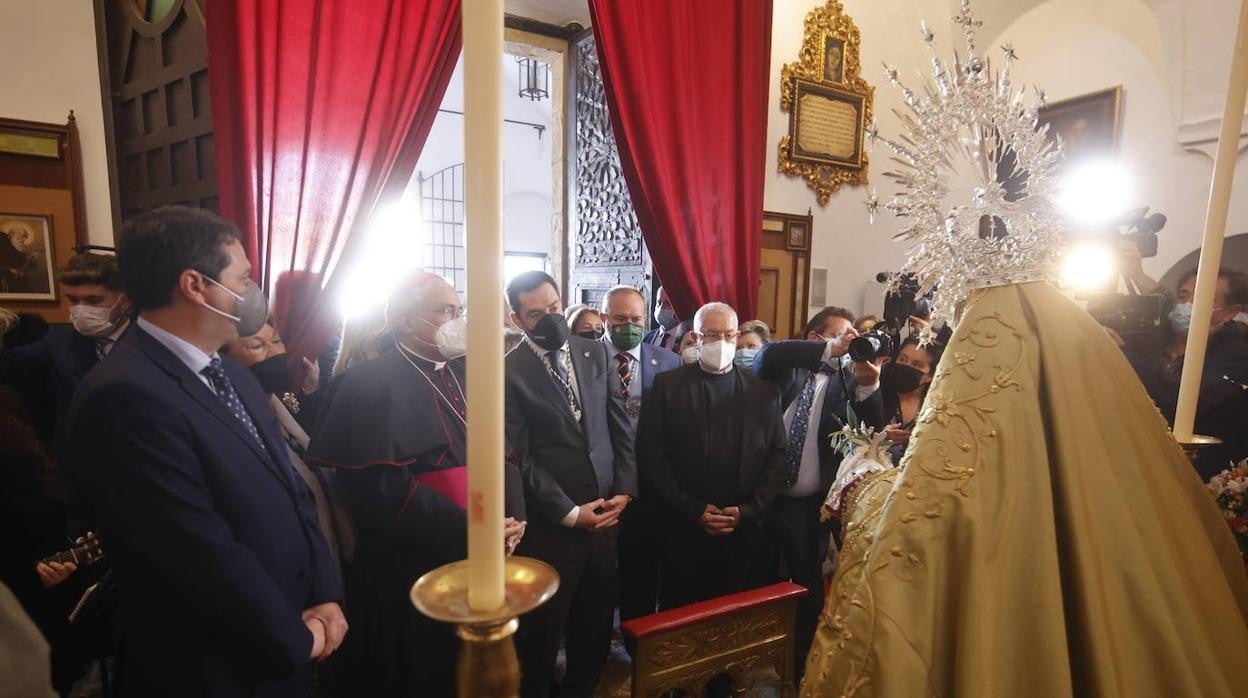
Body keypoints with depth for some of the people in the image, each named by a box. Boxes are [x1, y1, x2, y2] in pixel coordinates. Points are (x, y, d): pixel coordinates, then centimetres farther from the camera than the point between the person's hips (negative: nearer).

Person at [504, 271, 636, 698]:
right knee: (543, 627, 13)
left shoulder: (598, 353, 5)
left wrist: (624, 491, -1)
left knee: (597, 618, 17)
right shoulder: (509, 372, -9)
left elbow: (621, 427, 7)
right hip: (551, 522, -4)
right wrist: (570, 512, -11)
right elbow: (520, 457, -11)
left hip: (608, 512, 4)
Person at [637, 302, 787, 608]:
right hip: (682, 532, -1)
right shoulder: (667, 386, -1)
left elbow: (777, 459, 5)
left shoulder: (764, 393, 6)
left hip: (744, 534, 2)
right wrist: (692, 511, -11)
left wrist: (748, 511, -7)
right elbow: (651, 455, -5)